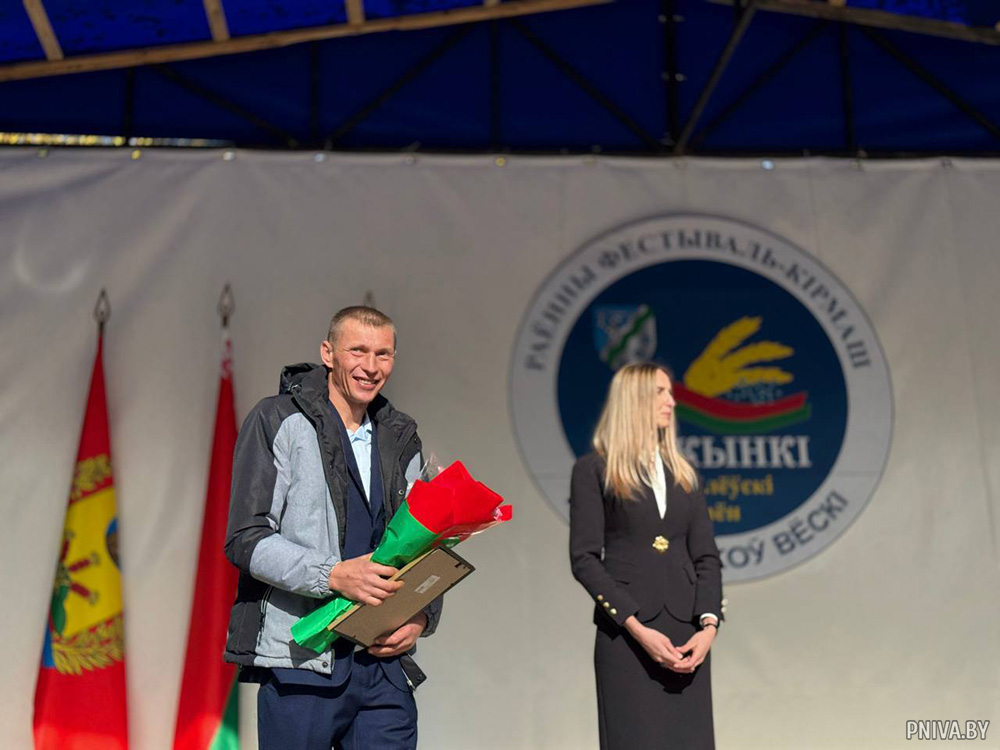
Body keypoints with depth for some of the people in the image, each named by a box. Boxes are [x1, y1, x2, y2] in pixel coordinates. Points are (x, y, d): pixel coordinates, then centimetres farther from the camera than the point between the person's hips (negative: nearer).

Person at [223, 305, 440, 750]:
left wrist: (422, 616, -1)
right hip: (301, 661, -4)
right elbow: (245, 540, -8)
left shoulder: (401, 442, 16)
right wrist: (334, 575, -21)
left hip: (384, 664, 4)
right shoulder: (279, 422, 0)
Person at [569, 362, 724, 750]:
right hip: (626, 636, -4)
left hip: (685, 634, 4)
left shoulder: (682, 472, 16)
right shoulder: (594, 470, 1)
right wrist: (637, 629, -13)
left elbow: (707, 556, 11)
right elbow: (584, 558, -6)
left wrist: (708, 625, -6)